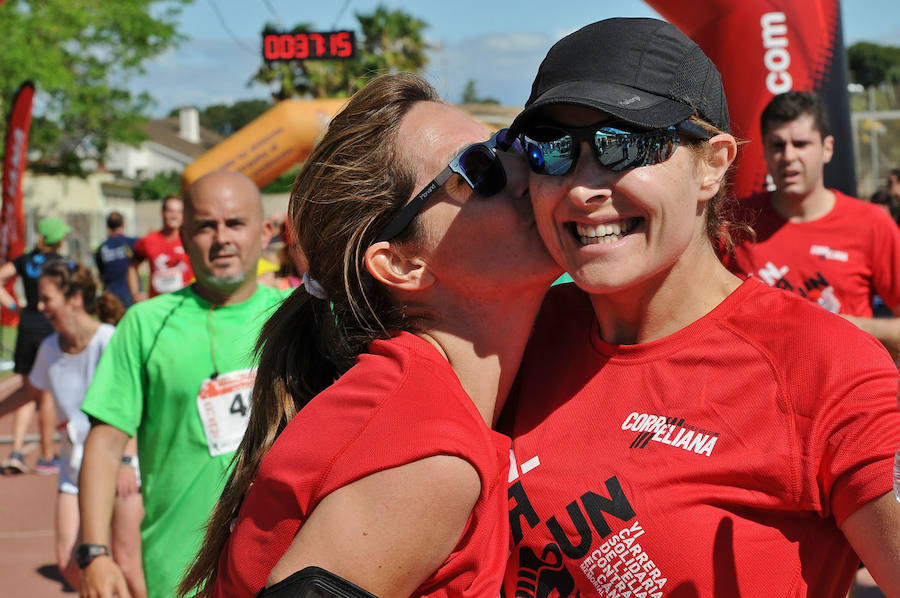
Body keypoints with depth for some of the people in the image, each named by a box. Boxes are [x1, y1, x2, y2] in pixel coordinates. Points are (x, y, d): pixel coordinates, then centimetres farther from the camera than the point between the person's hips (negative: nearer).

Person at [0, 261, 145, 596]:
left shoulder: (109, 340, -15)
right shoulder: (49, 349, 4)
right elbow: (31, 391, 24)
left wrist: (126, 460, -29)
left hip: (118, 465, -6)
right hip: (75, 467, 6)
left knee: (125, 565, -3)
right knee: (68, 562, -1)